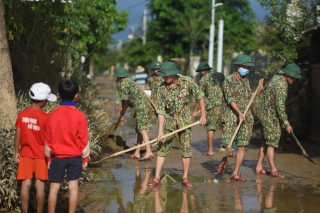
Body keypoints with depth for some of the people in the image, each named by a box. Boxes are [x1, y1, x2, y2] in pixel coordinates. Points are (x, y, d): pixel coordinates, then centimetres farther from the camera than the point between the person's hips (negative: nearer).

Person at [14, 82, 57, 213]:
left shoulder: (22, 115, -3)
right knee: (40, 185, 3)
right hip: (40, 154, -2)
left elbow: (17, 135, 1)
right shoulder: (45, 117, -12)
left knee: (26, 184, 4)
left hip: (25, 154, 2)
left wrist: (16, 152, 10)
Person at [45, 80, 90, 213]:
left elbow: (48, 139, 1)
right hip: (74, 156, -1)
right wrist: (85, 157, 5)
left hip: (57, 156, 1)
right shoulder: (79, 115, -12)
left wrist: (49, 157, 11)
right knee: (73, 187, 5)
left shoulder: (53, 115, -6)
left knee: (54, 188, 6)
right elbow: (83, 139, -7)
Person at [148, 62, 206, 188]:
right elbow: (161, 111, -13)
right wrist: (160, 131, -19)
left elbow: (200, 96, -2)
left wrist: (203, 115, -2)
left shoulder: (187, 82, -14)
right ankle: (157, 178, 1)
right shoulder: (162, 89, -14)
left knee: (186, 149, 3)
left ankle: (185, 178, 14)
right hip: (168, 121, 0)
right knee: (162, 148, -3)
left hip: (184, 121, 0)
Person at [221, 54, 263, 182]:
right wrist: (239, 112, -25)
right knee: (227, 145, -7)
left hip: (247, 118, 6)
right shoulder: (229, 80, -4)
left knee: (242, 147, 0)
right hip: (232, 116, -6)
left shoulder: (246, 80, 16)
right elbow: (230, 99, -14)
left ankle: (235, 174, 3)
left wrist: (259, 88, 17)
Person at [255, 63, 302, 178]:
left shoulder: (277, 77, 7)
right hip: (271, 117, -10)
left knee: (266, 142, 13)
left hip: (266, 114, 10)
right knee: (272, 143, -5)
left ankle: (259, 167, 16)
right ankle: (273, 170, -2)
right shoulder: (281, 86, -23)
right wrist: (286, 124, -21)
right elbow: (280, 107, -25)